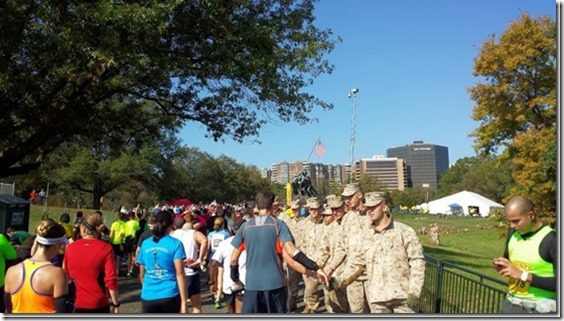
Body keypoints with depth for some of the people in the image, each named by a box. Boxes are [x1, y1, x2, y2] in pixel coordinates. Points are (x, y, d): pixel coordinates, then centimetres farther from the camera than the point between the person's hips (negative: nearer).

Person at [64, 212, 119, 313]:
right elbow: (111, 280, -15)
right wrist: (115, 303, -6)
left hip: (77, 303, 3)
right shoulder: (105, 248, -14)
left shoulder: (70, 247, -3)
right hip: (99, 304, -3)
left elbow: (66, 275, 9)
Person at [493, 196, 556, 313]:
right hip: (512, 303, 6)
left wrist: (523, 275, -25)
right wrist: (501, 266, -2)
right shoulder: (513, 233, 3)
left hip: (541, 308, -6)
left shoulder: (552, 240, -17)